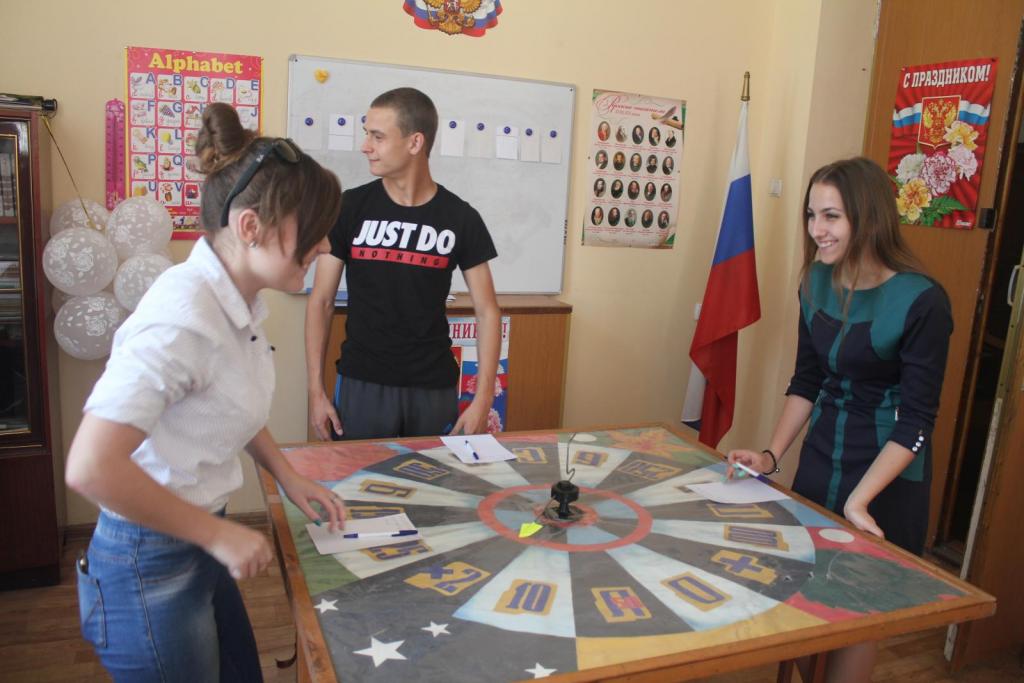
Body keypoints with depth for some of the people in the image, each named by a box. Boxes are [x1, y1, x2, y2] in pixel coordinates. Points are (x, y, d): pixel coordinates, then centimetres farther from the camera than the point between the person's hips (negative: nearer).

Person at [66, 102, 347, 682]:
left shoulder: (241, 302, -1)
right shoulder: (184, 317, -28)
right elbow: (91, 467, -30)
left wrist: (288, 476, 7)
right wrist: (220, 533, -21)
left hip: (198, 548, 8)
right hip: (151, 569, -8)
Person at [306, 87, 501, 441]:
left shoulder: (461, 218, -2)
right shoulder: (350, 208, -2)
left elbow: (487, 310, 0)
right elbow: (321, 301, 2)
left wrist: (483, 398, -8)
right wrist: (316, 390, -4)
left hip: (434, 388, 1)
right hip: (361, 384, 0)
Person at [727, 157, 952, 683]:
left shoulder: (921, 301, -20)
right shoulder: (817, 282, -3)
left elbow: (916, 420, -18)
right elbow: (806, 381, 5)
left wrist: (859, 501, -23)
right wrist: (771, 455, -4)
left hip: (888, 475, -5)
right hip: (820, 457, 5)